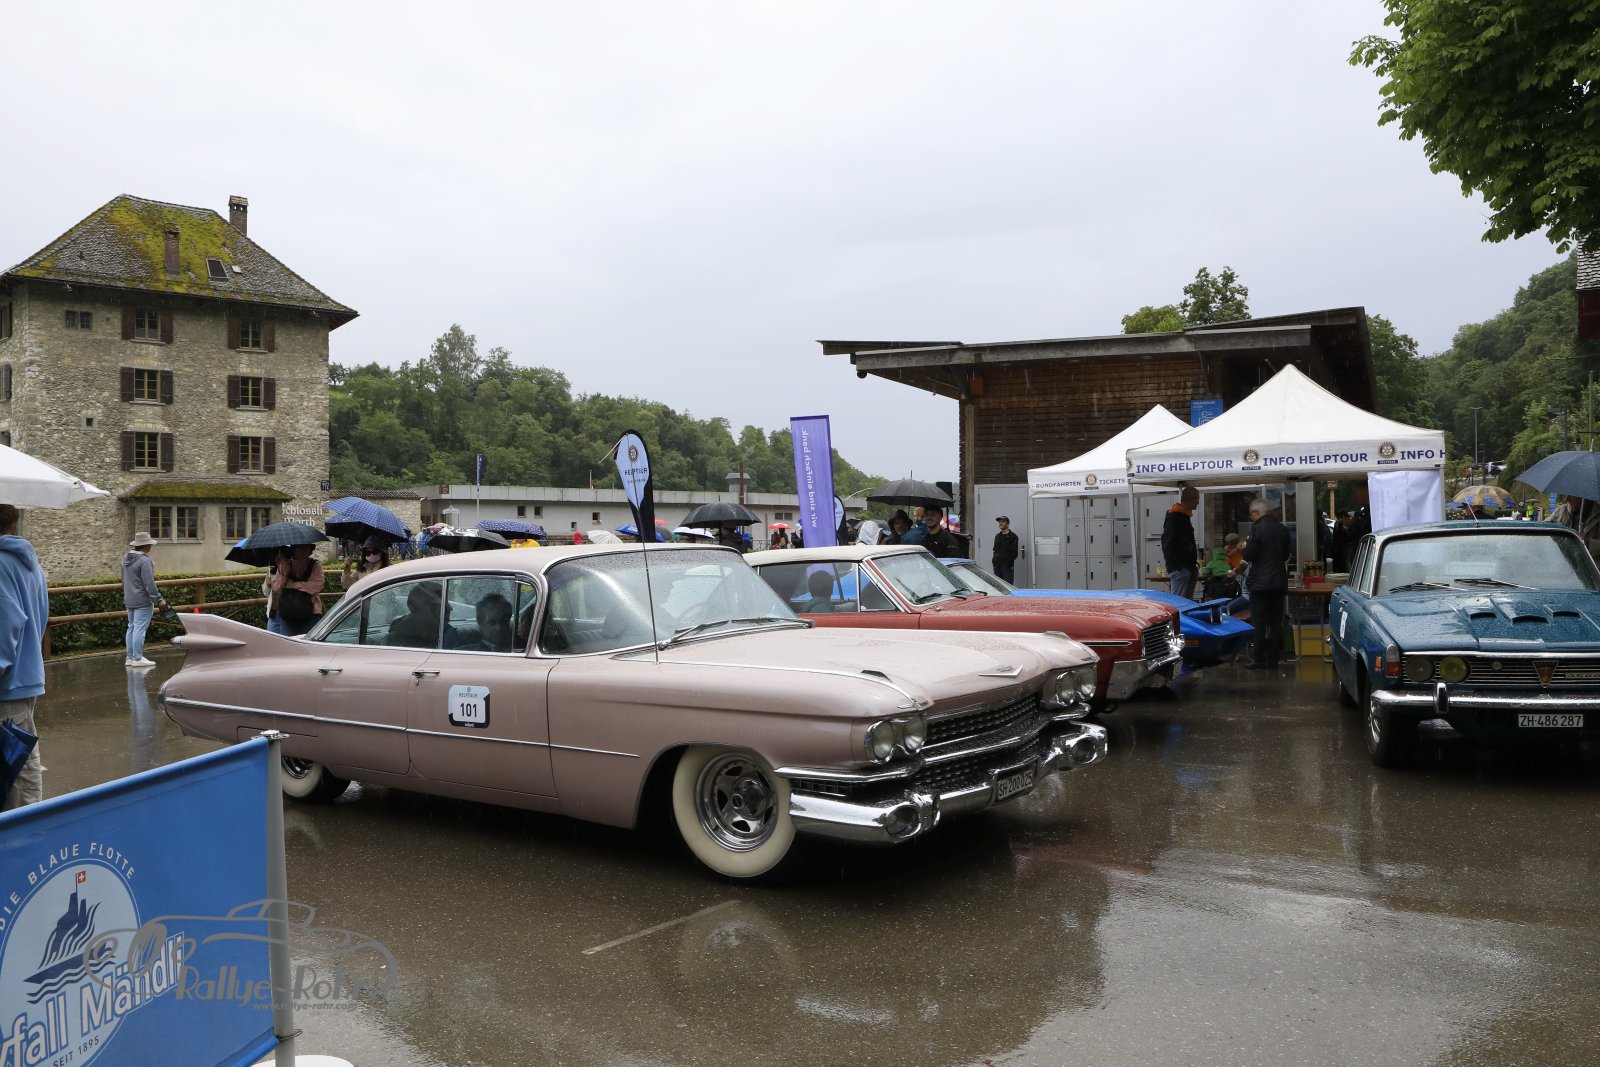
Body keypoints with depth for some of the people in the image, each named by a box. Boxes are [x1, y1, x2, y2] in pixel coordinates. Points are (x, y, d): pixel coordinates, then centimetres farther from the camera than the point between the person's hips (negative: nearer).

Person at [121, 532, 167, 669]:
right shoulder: (144, 560, -17)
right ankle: (137, 659, -5)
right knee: (140, 629, -6)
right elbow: (149, 584, -20)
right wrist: (159, 600, -14)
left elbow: (124, 580, 21)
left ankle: (130, 658, 19)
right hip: (143, 601, -9)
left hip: (129, 600, 9)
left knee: (131, 628, 15)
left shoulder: (125, 558, 11)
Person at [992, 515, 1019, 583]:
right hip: (997, 566, 7)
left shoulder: (1012, 537, -4)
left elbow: (1014, 553, -9)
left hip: (1007, 566, -7)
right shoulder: (997, 536, 18)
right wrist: (994, 559, 9)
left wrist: (1008, 562, -16)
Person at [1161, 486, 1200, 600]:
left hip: (1187, 567, 11)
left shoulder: (1184, 516, 18)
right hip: (1180, 569, -11)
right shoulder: (1174, 517, -13)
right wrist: (1175, 567, -22)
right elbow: (1168, 544, -19)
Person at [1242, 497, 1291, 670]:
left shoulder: (1257, 528, -14)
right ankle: (1273, 660, 14)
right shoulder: (1282, 528, 6)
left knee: (1259, 623, 0)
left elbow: (1249, 555, -15)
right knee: (1276, 622, 10)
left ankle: (1260, 660, 2)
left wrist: (1245, 547, 6)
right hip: (1279, 582, 6)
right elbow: (1286, 555, 15)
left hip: (1261, 583, -6)